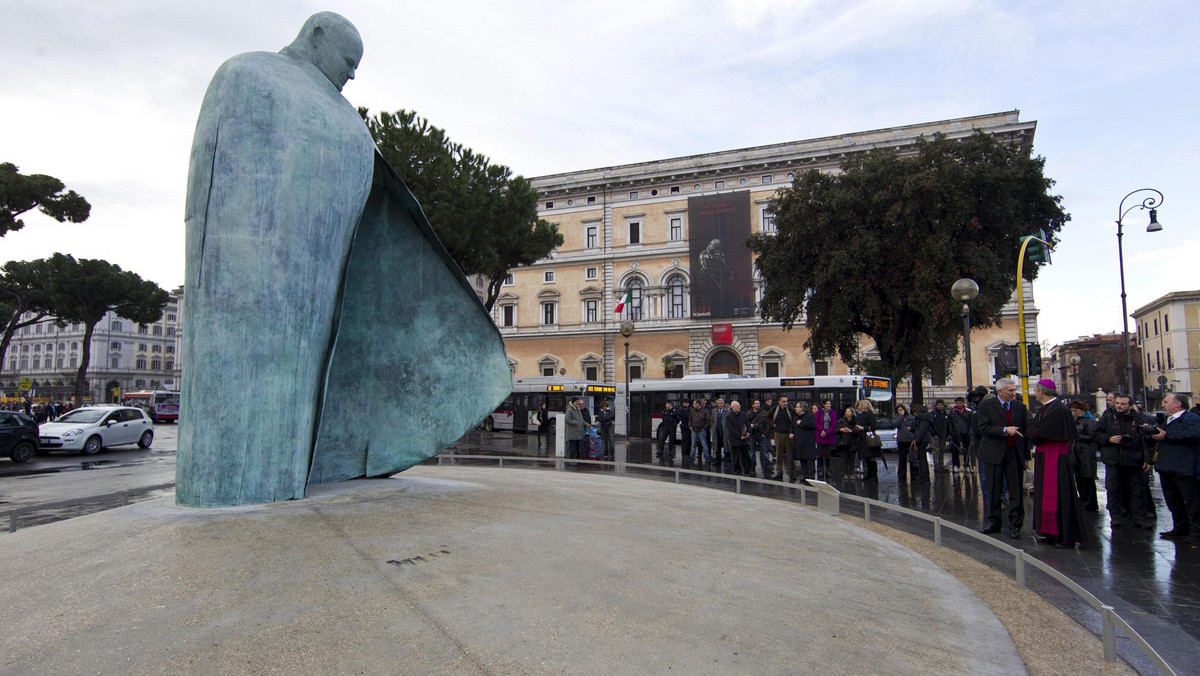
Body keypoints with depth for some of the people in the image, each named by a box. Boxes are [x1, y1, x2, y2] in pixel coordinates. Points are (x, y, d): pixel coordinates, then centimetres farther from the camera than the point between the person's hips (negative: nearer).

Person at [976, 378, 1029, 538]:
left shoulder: (1020, 407, 8)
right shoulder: (986, 405, -2)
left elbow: (1025, 431, 9)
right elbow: (982, 428, -9)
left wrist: (1025, 457, 7)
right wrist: (1004, 430, -20)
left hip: (1015, 453, 2)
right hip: (994, 453, -2)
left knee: (1016, 490, 1)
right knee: (994, 490, 8)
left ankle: (1015, 525, 11)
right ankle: (993, 522, 20)